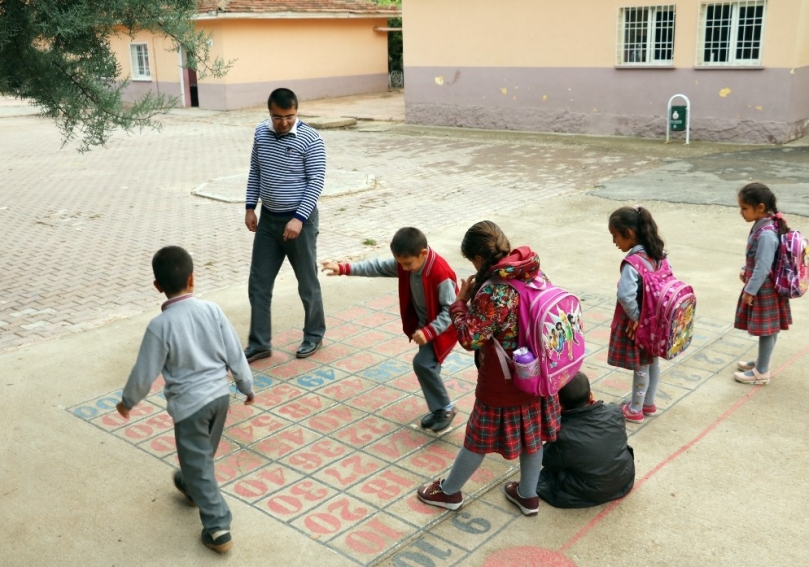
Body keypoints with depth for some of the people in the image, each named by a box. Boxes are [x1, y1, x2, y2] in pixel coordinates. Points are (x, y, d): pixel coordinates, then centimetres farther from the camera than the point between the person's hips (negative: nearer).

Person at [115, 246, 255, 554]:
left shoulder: (160, 325, -20)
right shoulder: (212, 310, -9)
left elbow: (144, 374, -12)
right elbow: (235, 354, -2)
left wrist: (127, 401, 7)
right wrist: (247, 387, 13)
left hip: (188, 404, -5)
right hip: (219, 394, 5)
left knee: (198, 464, 8)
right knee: (203, 454, 29)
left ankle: (218, 528, 9)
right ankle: (190, 485, 56)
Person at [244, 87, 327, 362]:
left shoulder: (310, 139, -14)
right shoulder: (261, 133, 4)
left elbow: (316, 182, -16)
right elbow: (255, 171, 14)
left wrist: (299, 219, -22)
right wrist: (250, 207, 8)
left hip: (299, 220, -5)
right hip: (268, 219, 6)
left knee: (307, 282, 7)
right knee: (258, 283, 6)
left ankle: (314, 335, 27)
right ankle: (259, 343, 17)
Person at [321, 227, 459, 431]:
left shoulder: (441, 274, -32)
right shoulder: (405, 264, -9)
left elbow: (450, 310, -28)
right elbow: (378, 267, -7)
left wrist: (429, 331, -35)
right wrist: (344, 269, -13)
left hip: (443, 327, -8)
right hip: (424, 325, 8)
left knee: (423, 363, -17)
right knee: (427, 367, 12)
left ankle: (445, 408, -1)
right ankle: (438, 409, 27)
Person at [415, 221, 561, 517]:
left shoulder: (491, 292, -29)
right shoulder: (534, 273, -4)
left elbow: (470, 338, -23)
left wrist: (460, 301, -11)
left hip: (503, 383, -7)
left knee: (480, 438, 12)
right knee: (531, 433, 21)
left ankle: (449, 491, 34)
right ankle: (527, 495, 39)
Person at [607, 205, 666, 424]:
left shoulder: (633, 263, -28)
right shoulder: (658, 254, -2)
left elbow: (626, 295, -39)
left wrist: (636, 317, -24)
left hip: (639, 324, -8)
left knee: (640, 367, 9)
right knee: (652, 362, 22)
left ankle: (635, 410, 27)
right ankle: (649, 403, 41)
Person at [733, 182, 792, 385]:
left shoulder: (766, 234, -29)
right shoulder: (764, 224, 1)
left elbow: (763, 267, -26)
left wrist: (749, 290, -20)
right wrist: (745, 270, 16)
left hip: (765, 289, -9)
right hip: (763, 286, 9)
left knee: (766, 329, 5)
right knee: (768, 329, 22)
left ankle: (761, 372, 17)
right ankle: (761, 361, 37)